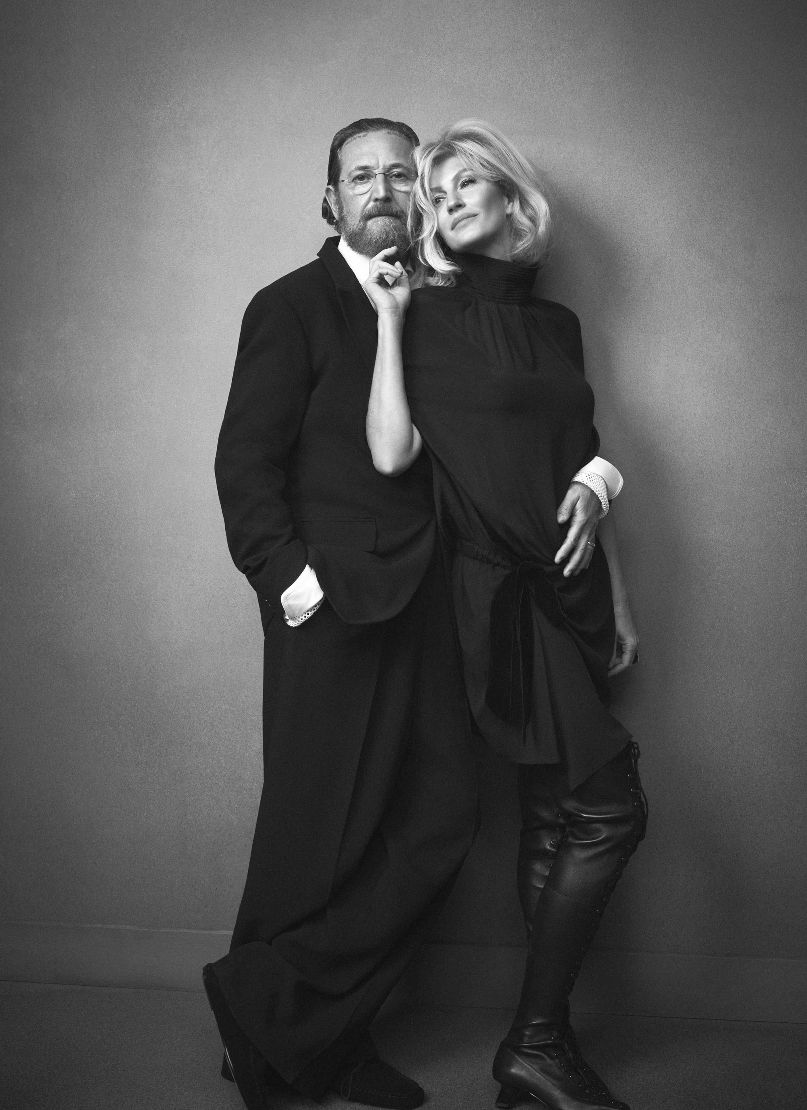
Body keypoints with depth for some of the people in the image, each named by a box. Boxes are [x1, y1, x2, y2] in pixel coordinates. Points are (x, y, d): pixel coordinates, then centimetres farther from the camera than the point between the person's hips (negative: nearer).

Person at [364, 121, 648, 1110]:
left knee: (555, 818, 9)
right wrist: (389, 319, -15)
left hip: (567, 586, 7)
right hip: (499, 590, -6)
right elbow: (392, 454, -17)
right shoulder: (426, 317, -2)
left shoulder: (554, 322, 15)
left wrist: (617, 598, 16)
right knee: (608, 810, -11)